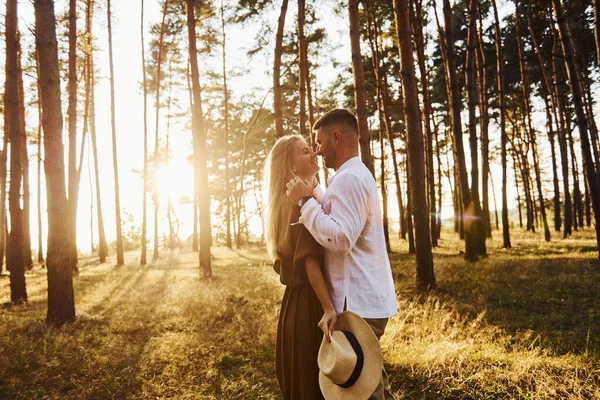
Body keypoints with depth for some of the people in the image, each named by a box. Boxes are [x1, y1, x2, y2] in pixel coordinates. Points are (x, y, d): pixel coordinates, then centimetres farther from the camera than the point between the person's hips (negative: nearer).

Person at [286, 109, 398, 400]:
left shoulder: (349, 178, -17)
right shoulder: (358, 175, 17)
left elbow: (340, 237, -27)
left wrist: (305, 200, -19)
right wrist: (314, 192, 21)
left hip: (358, 303, -11)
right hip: (367, 298, 11)